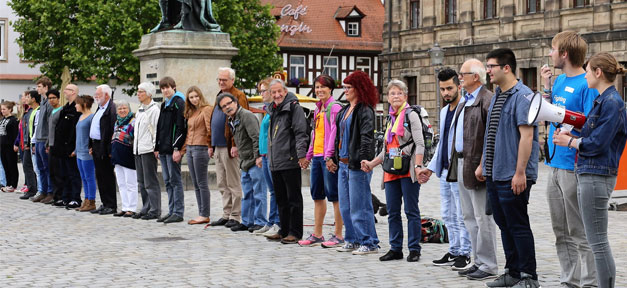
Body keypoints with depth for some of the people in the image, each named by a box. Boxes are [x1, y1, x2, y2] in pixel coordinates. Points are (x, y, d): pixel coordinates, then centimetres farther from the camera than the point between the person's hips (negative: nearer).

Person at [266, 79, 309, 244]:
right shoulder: (272, 110, 18)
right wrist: (268, 156, 26)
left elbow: (301, 132, -15)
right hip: (275, 163, 9)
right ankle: (284, 231, 22)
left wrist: (301, 155, -23)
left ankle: (295, 233, 0)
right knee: (281, 199, 14)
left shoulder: (294, 108, -7)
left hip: (290, 162, -9)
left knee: (293, 198, -3)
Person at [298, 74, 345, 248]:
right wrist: (309, 154, 21)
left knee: (334, 195, -5)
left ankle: (338, 236, 0)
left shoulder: (335, 107, -8)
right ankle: (317, 235, 20)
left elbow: (335, 132, -16)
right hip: (317, 156, 9)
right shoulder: (318, 109, 18)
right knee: (317, 195, 13)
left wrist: (329, 155, -22)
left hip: (329, 157, -9)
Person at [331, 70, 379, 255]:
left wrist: (364, 159, -28)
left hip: (357, 164, -10)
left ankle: (369, 243, -1)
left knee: (359, 205, -7)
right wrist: (335, 159, 23)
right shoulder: (344, 111, 18)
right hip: (343, 164, 10)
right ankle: (352, 240, 22)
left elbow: (367, 137, -19)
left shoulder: (365, 111, -10)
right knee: (345, 205, 13)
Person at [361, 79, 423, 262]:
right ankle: (395, 249, 13)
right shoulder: (391, 118, 19)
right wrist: (372, 164, 17)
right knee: (392, 212, 7)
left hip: (407, 170, -7)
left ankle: (414, 249, 1)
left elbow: (419, 144, -9)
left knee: (411, 210, -3)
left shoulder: (411, 115, -1)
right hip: (391, 171, 7)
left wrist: (418, 166, -21)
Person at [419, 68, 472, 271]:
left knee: (462, 215, -3)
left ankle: (464, 254, 4)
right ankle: (453, 251, 22)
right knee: (448, 215, 13)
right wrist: (431, 167, 21)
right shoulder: (444, 111, 17)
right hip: (445, 171, 9)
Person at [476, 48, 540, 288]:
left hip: (512, 177, -9)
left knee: (518, 226, -4)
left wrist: (520, 172, -23)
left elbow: (526, 136, -20)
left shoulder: (522, 96, -14)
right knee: (504, 225, 14)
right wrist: (483, 165, 22)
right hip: (494, 175, 9)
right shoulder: (497, 96, 16)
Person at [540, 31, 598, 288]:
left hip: (574, 168, -9)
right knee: (561, 233, 13)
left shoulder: (586, 84, -12)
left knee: (580, 233, -3)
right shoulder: (559, 80, 13)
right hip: (555, 165, 9)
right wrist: (547, 86, 9)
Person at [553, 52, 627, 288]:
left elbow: (596, 144, -19)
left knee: (598, 242, -6)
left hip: (597, 177, -10)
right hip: (588, 174, 10)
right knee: (596, 240, 14)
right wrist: (572, 136, 5)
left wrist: (569, 142, -5)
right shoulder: (602, 100, 15)